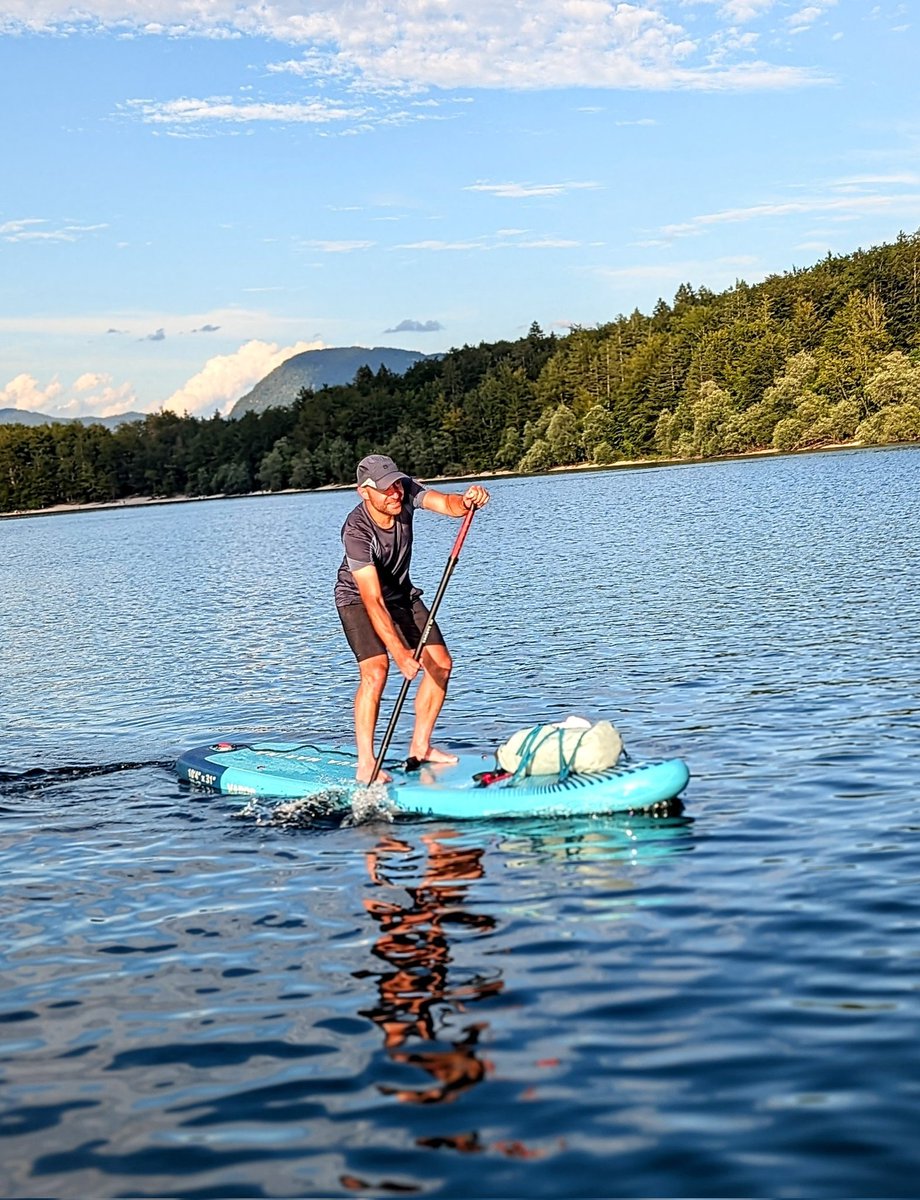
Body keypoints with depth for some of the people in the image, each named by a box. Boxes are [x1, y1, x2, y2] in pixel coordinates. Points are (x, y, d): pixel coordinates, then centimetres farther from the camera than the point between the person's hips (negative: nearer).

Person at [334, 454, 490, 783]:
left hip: (400, 592, 6)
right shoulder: (356, 531, -35)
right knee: (375, 670, -25)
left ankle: (420, 746, 13)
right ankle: (365, 765, -21)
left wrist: (466, 501, -58)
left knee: (440, 664, 1)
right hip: (358, 597, -6)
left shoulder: (406, 492, -20)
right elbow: (373, 602, -40)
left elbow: (447, 503, -33)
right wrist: (400, 653, -48)